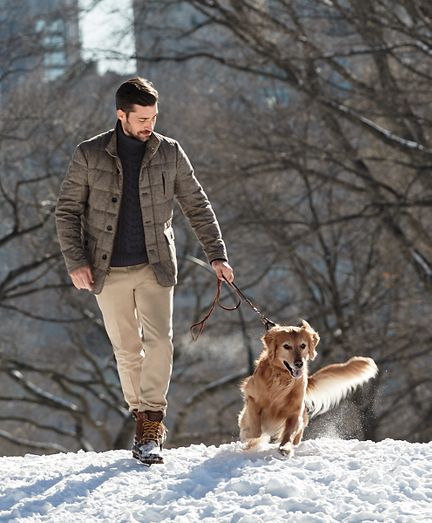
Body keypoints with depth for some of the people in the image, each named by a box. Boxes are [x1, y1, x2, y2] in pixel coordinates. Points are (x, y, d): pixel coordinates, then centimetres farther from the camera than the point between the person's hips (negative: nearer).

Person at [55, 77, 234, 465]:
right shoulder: (89, 155, -3)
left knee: (159, 340, -17)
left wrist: (217, 255, 1)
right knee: (127, 350, 6)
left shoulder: (169, 153, 1)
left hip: (155, 267, 0)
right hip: (109, 272, 0)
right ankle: (142, 418, 23)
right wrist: (75, 261, -9)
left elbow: (197, 207, 7)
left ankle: (151, 430, -16)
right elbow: (67, 211, 1)